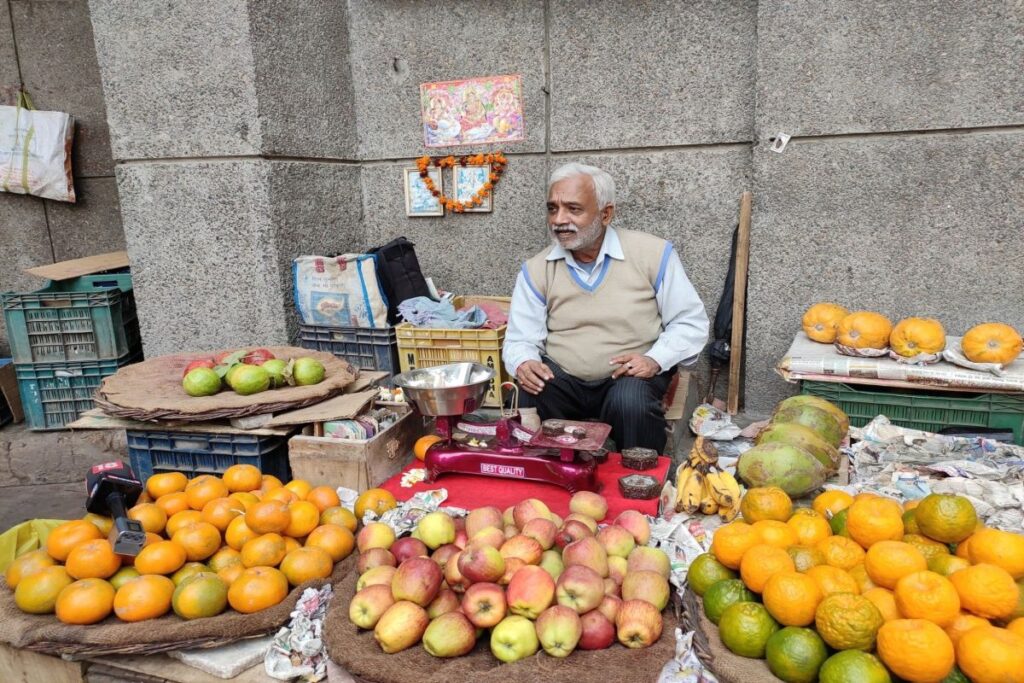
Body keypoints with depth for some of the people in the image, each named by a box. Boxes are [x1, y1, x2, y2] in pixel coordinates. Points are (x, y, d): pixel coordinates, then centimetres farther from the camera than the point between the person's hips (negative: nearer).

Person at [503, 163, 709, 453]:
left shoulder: (653, 253, -6)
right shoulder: (536, 270, 0)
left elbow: (690, 321, 0)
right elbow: (520, 340, 2)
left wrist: (655, 359, -17)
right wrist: (524, 364, -22)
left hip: (631, 376, -1)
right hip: (561, 379, 1)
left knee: (632, 403, -33)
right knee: (525, 402, -28)